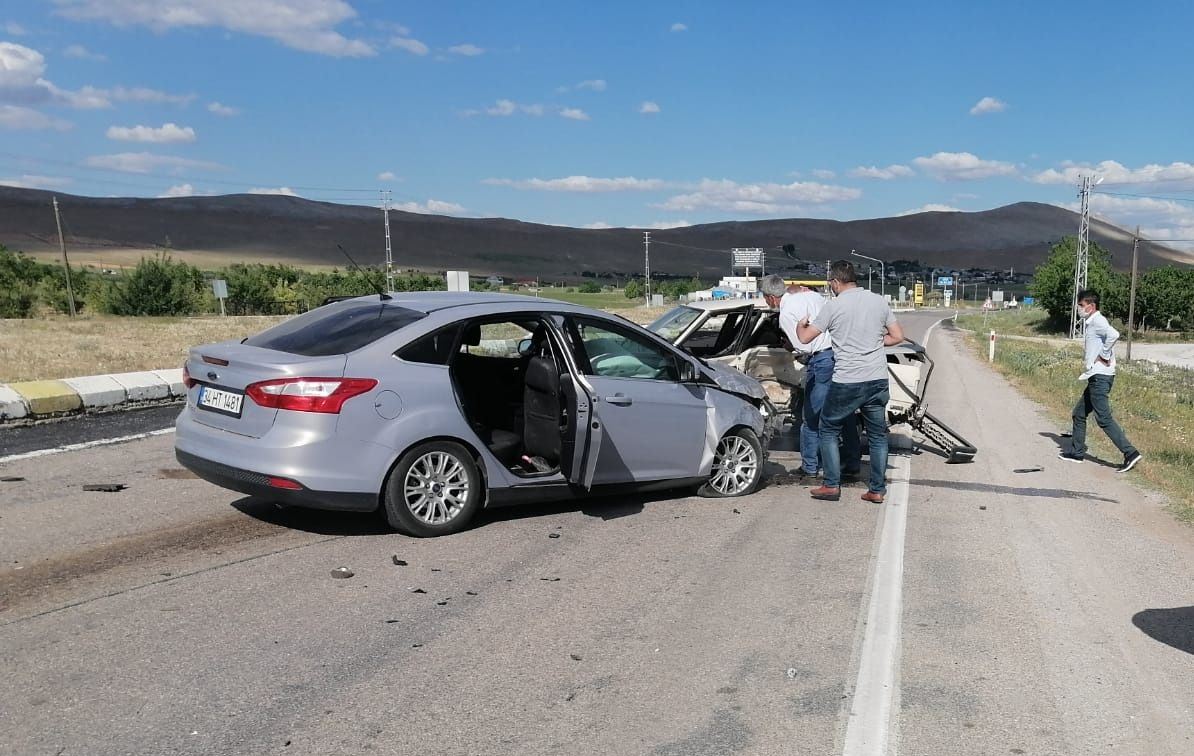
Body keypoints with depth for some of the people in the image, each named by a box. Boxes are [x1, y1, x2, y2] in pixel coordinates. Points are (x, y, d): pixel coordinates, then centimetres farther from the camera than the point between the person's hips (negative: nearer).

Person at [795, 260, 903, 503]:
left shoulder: (834, 306, -7)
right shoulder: (879, 301, 6)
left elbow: (805, 338, -3)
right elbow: (898, 336, 9)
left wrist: (800, 324, 18)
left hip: (845, 383, -4)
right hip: (877, 380, 4)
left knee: (829, 430, 13)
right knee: (877, 434, 14)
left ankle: (832, 485, 10)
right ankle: (877, 490, 16)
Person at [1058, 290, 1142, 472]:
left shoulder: (1097, 321, -12)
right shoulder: (1093, 322, 18)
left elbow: (1113, 335, -32)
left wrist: (1104, 356, -21)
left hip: (1100, 377, -11)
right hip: (1096, 377, 11)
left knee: (1104, 418, -10)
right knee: (1079, 414, 16)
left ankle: (1130, 454, -9)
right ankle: (1076, 452, 24)